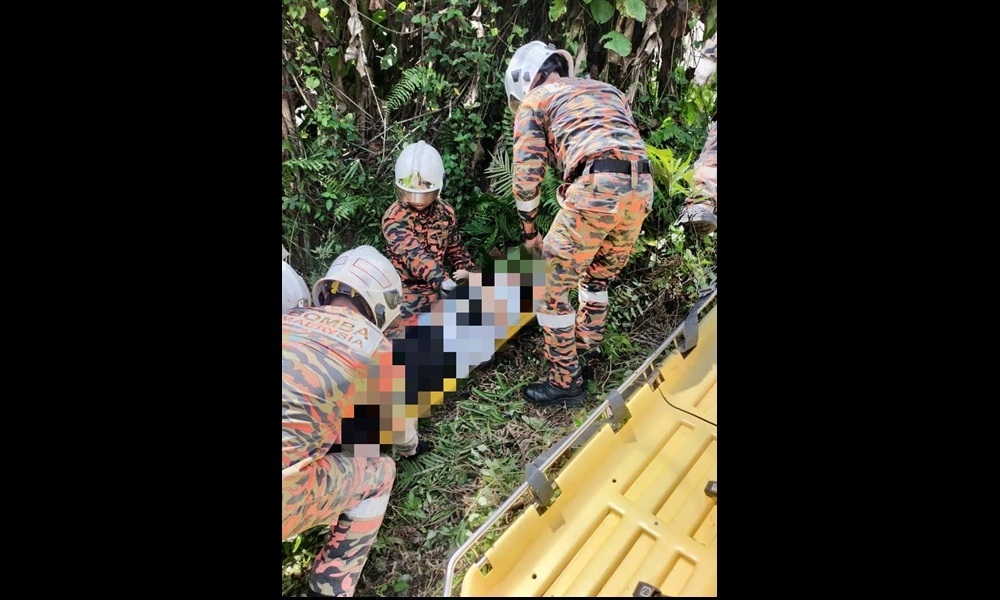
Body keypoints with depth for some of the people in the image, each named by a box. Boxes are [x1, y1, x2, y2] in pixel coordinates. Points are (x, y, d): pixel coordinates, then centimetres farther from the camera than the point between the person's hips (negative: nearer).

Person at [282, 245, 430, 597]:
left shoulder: (290, 317, 17)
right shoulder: (379, 350, 3)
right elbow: (400, 434, 20)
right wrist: (411, 446, 44)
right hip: (284, 496, -5)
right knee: (378, 473, 17)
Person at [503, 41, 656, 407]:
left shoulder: (533, 100, 15)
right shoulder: (607, 90, 33)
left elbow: (526, 178, 7)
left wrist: (529, 232, 20)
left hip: (595, 187, -7)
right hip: (642, 188, 7)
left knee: (553, 288, 7)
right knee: (598, 277, 27)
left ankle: (566, 382, 14)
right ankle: (587, 347, 41)